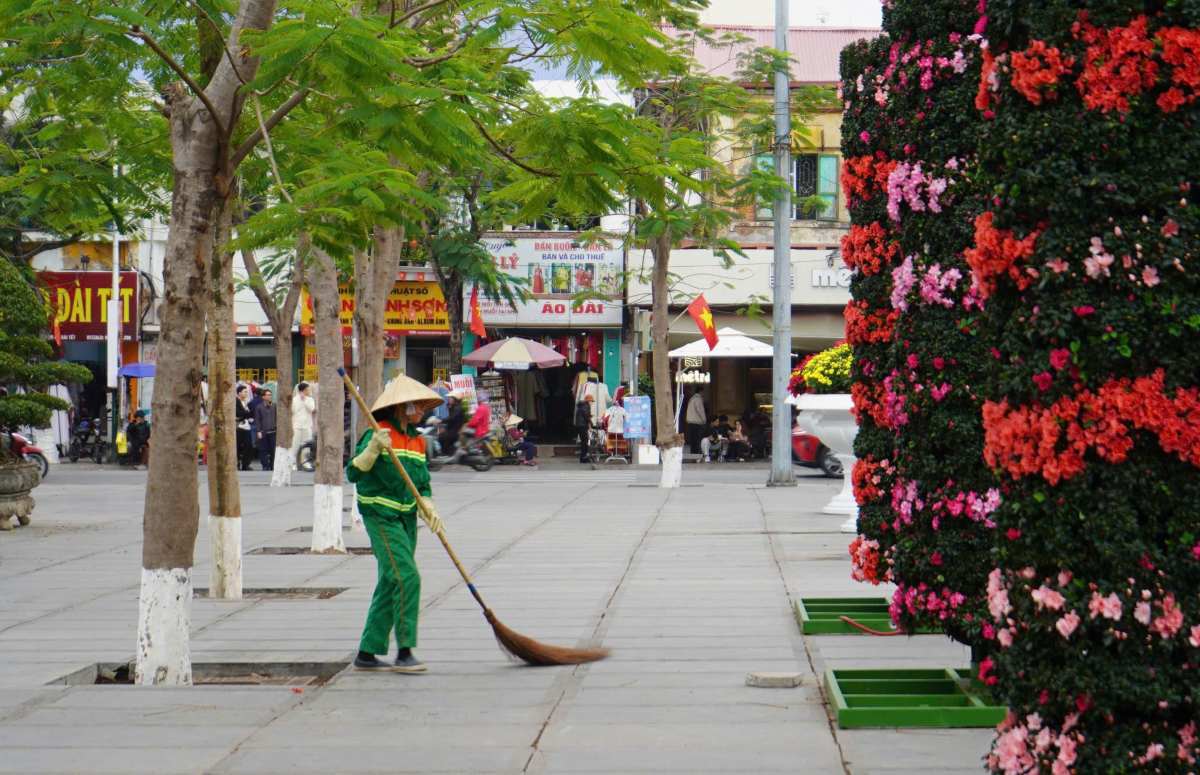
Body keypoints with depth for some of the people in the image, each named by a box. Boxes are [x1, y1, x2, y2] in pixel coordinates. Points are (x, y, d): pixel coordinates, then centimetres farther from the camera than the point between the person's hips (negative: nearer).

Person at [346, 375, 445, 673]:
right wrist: (373, 448, -32)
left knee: (390, 585, 9)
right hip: (381, 516, -8)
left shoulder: (418, 440, 12)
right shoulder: (378, 434, -11)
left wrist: (428, 510, -2)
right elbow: (354, 473, -18)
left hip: (406, 518, 8)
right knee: (406, 577, -18)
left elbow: (422, 485, 16)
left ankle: (367, 654, 16)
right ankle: (404, 652, -15)